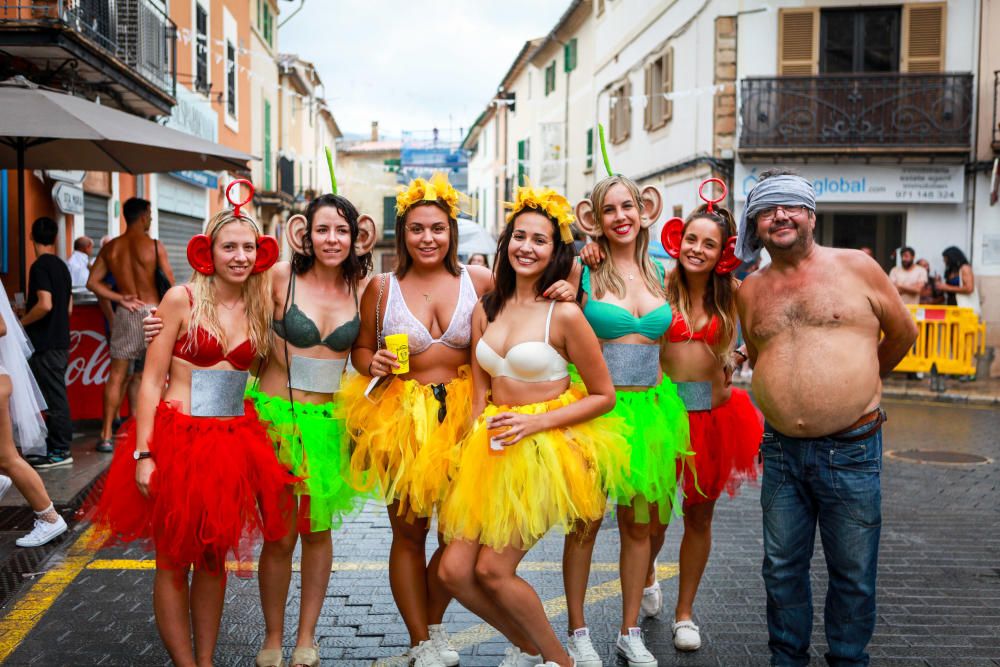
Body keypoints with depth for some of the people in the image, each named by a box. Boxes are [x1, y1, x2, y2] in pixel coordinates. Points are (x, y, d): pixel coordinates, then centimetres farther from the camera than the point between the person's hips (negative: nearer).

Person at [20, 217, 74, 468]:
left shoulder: (40, 266, -13)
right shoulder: (62, 266, 12)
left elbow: (45, 304, -24)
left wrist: (22, 322, -10)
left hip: (45, 344, -9)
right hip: (60, 340, 9)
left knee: (54, 396, -5)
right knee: (56, 395, 13)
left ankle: (60, 451, 0)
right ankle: (56, 445, 20)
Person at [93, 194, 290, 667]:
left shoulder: (259, 306, 7)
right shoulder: (182, 299, -7)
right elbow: (151, 380, -9)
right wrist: (143, 454, -14)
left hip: (232, 442, 4)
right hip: (177, 438, -4)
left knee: (214, 559, 13)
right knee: (174, 562, 4)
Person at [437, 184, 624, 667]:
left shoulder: (565, 315, -10)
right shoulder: (486, 311, 7)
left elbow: (603, 396, -6)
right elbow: (480, 394, 12)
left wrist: (535, 422, -14)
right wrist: (475, 445, 0)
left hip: (544, 450, -6)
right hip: (490, 448, 6)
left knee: (492, 569, -6)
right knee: (454, 571, 0)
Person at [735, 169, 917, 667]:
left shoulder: (856, 267, -2)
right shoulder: (750, 291, 6)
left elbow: (903, 333, 10)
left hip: (851, 452, -3)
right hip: (781, 452, 3)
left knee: (853, 573, 9)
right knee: (783, 568, 14)